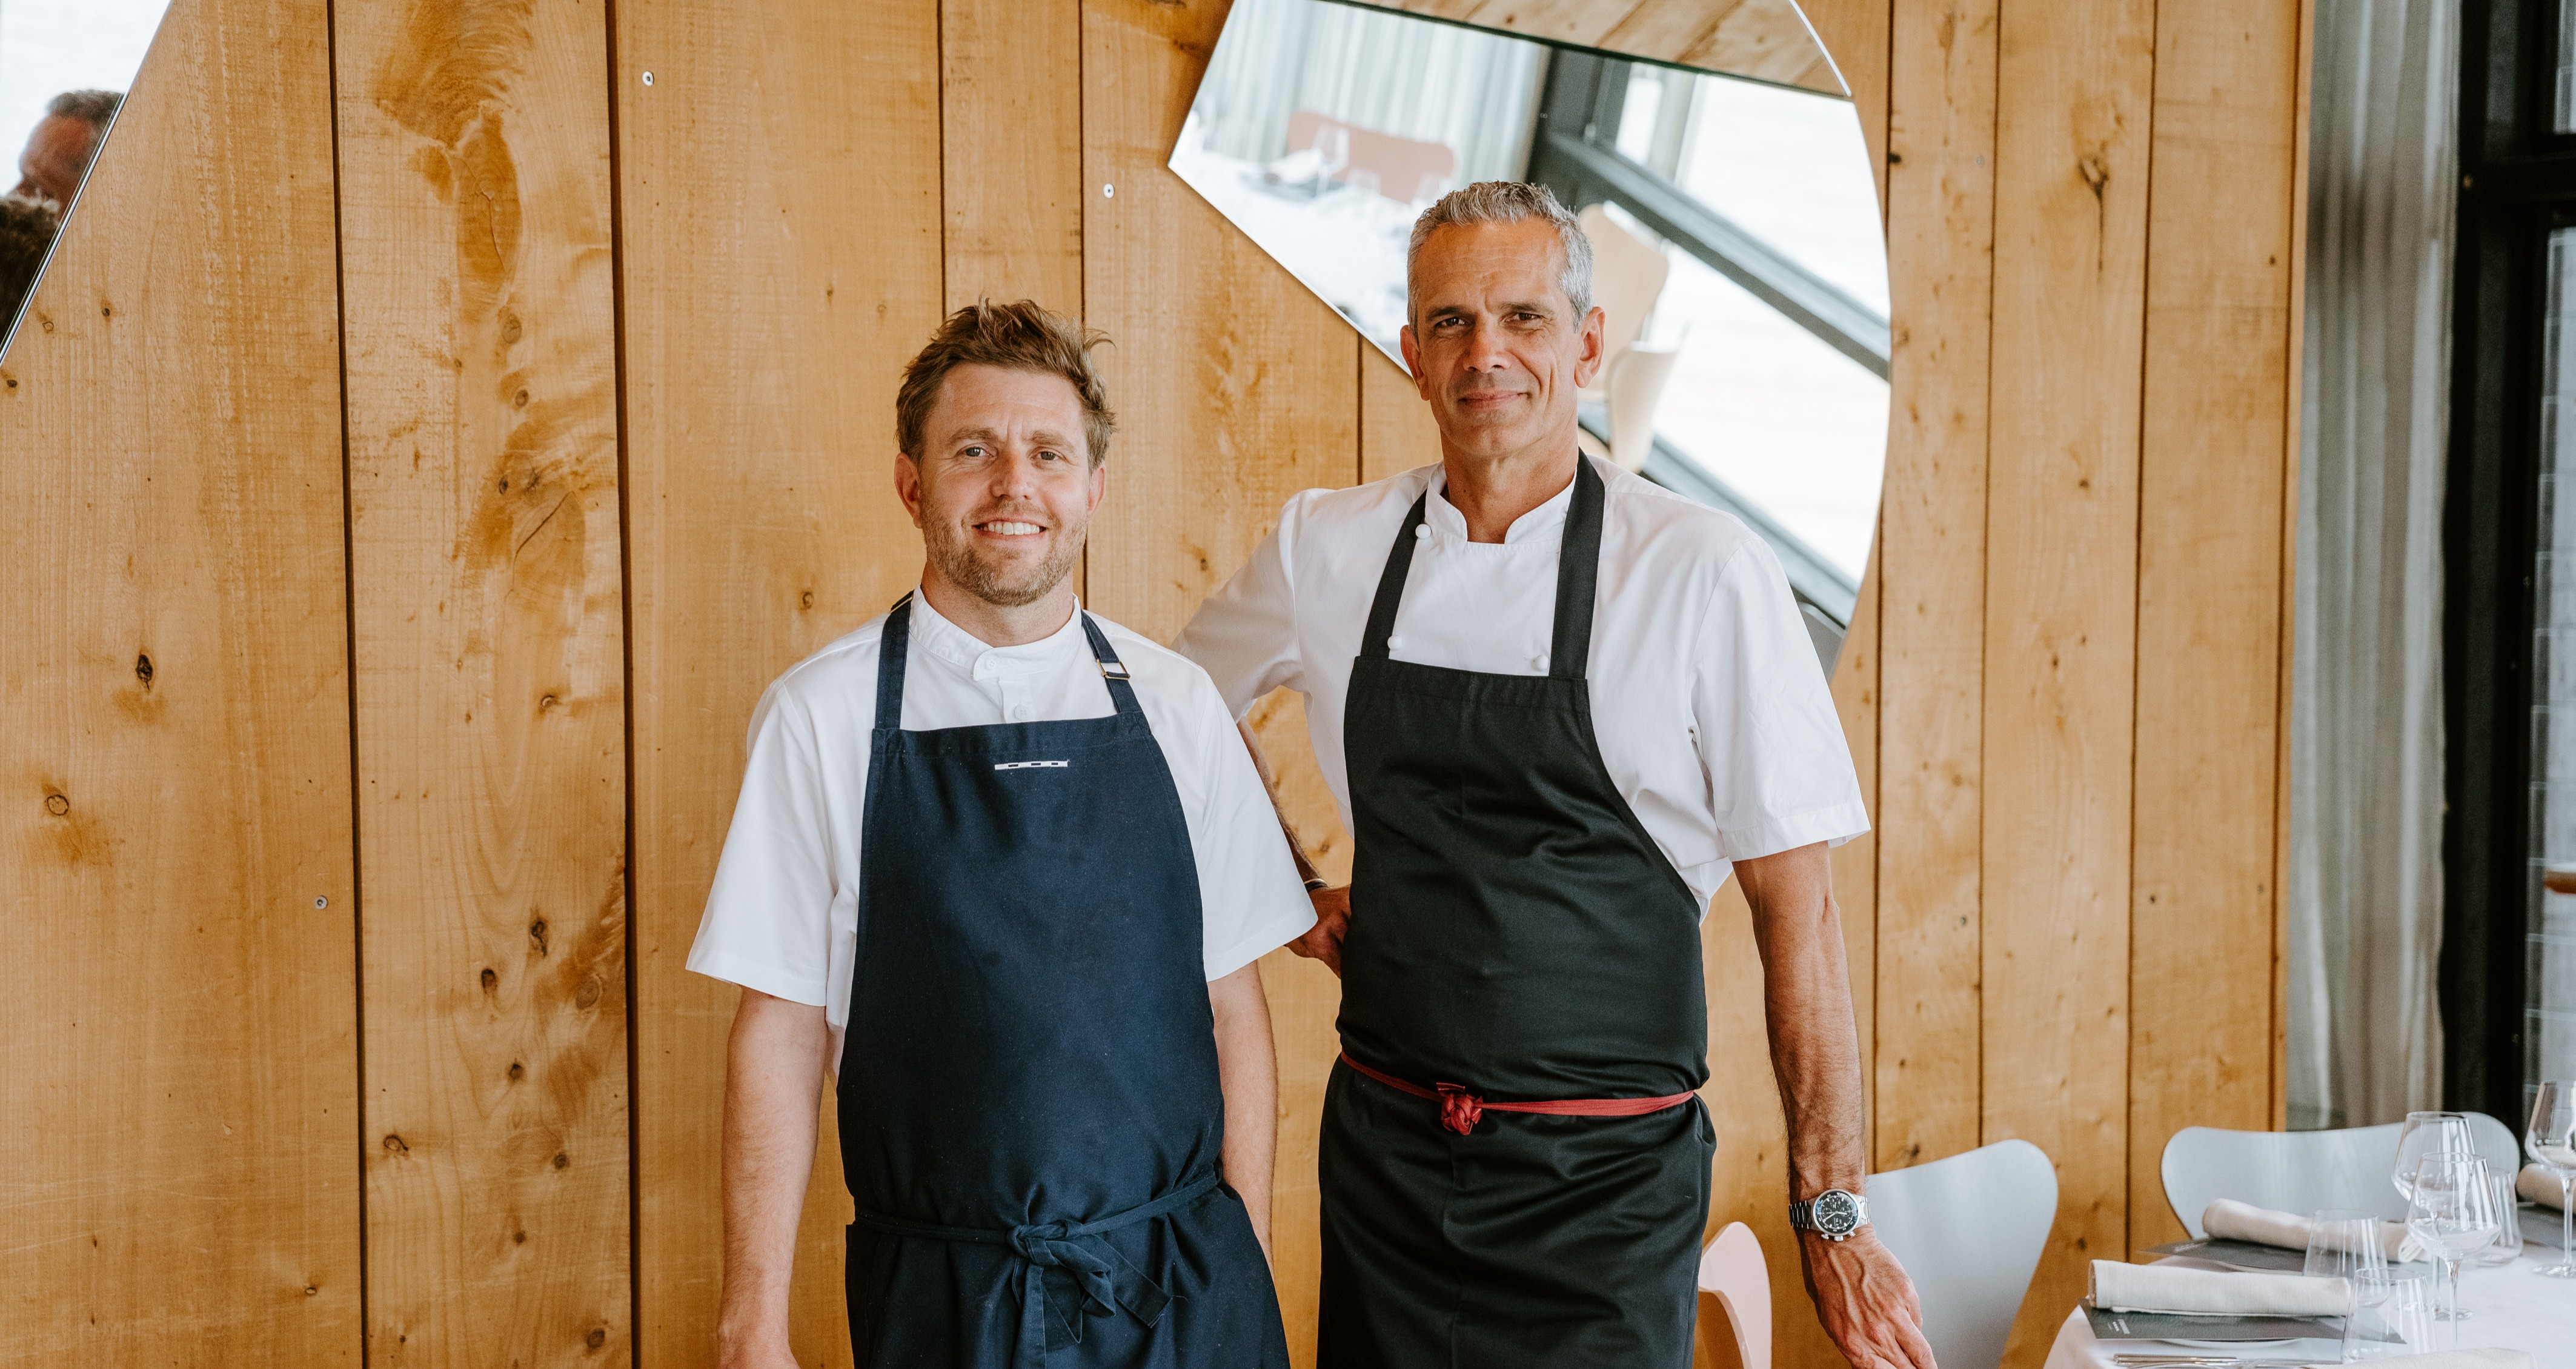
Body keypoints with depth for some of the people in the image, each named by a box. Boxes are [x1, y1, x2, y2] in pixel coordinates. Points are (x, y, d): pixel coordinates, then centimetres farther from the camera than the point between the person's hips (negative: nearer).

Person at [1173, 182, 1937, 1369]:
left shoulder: (1704, 572, -10)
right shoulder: (1325, 548, 0)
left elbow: (1795, 908, -8)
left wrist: (1832, 1218, -8)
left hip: (1602, 1184, -3)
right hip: (1381, 1156, 3)